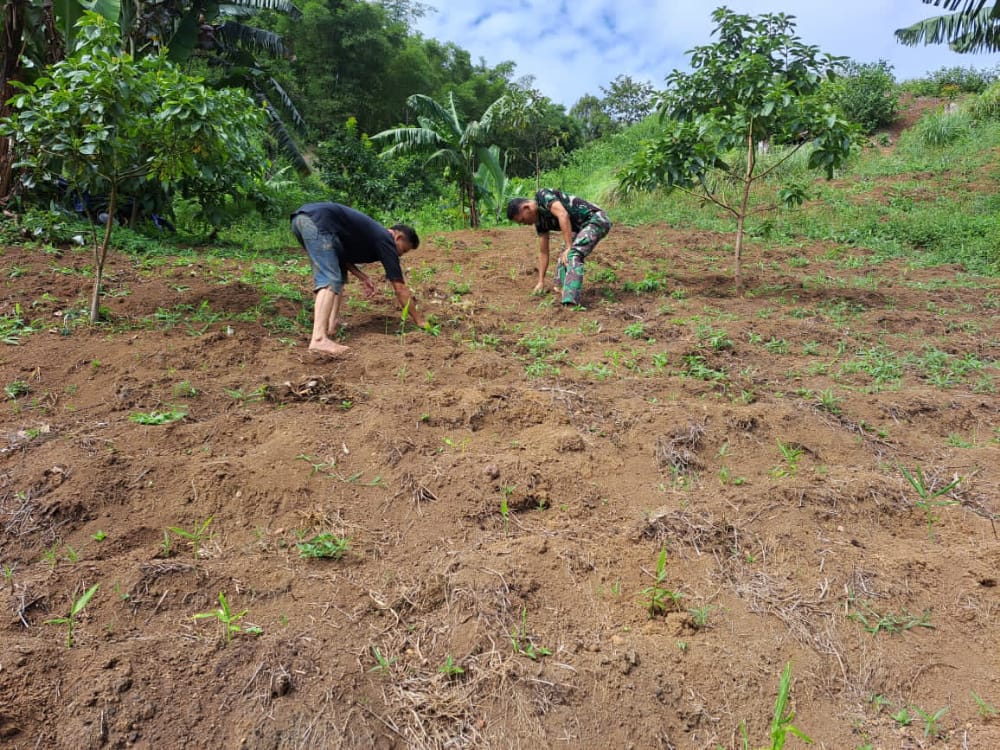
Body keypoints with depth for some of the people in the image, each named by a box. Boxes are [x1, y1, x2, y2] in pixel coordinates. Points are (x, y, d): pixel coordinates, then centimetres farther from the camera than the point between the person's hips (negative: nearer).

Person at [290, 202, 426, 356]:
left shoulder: (372, 233, 27)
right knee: (330, 279, -16)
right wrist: (419, 320, 10)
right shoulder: (385, 240, 4)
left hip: (300, 217, 9)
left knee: (339, 274, 19)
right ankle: (319, 339, -31)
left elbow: (338, 253, 29)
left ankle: (330, 326, 9)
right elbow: (400, 288, 4)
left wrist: (362, 277, 19)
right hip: (317, 220, -9)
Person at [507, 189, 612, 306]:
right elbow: (543, 252, 14)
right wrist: (541, 281, 13)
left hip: (596, 219, -10)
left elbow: (563, 215, -28)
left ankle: (570, 301, -31)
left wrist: (569, 248, -27)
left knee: (572, 255, -24)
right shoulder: (540, 221, 9)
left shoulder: (543, 195, -15)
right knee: (563, 258, 17)